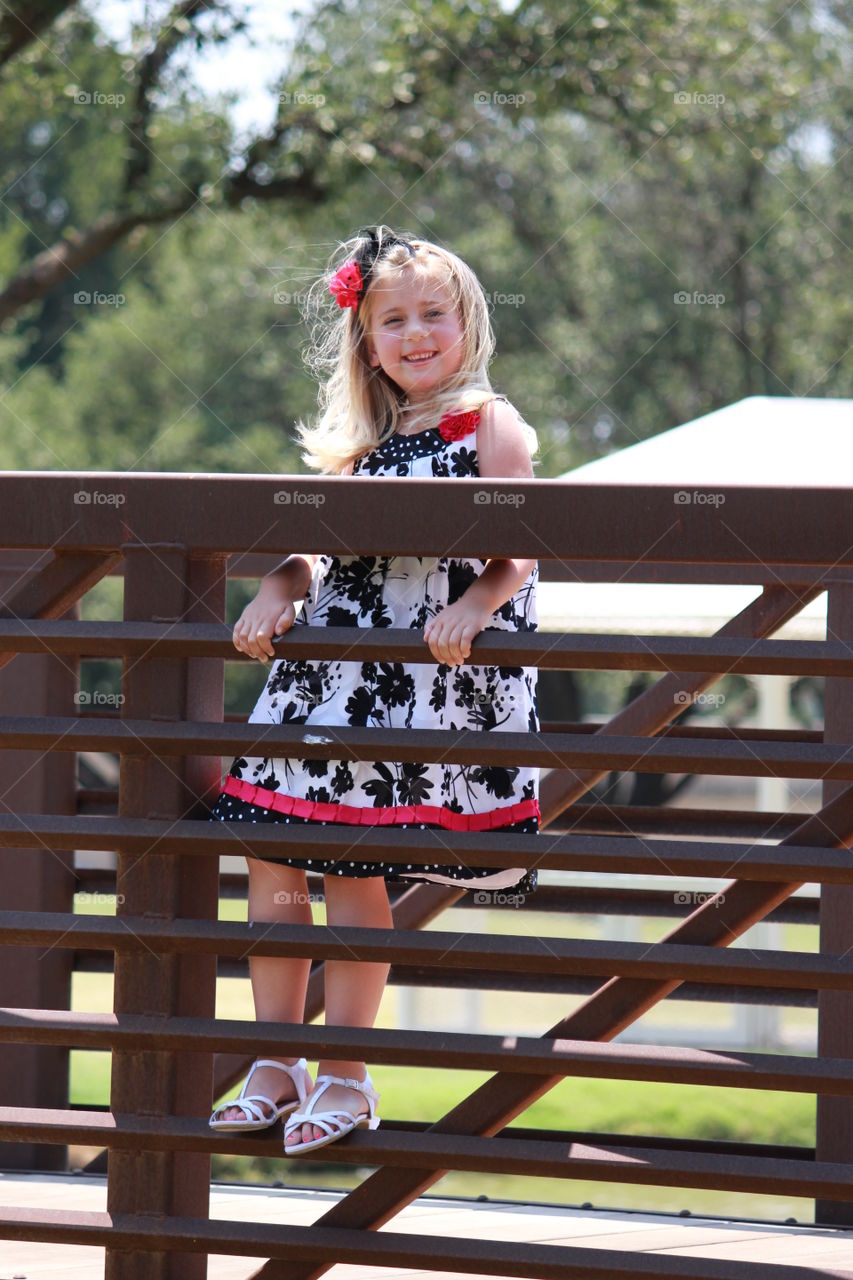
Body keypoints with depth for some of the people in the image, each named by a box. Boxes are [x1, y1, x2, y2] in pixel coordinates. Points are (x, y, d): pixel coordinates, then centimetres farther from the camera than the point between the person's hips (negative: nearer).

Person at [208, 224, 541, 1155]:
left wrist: (472, 605, -25)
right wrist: (275, 595, -4)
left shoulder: (491, 427, 0)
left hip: (434, 678, -6)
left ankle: (344, 1078, 3)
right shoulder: (361, 441, 18)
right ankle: (276, 1066, 13)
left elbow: (518, 554, -8)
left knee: (352, 867, -8)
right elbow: (310, 547, 16)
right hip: (334, 662, 6)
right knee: (271, 840, 1)